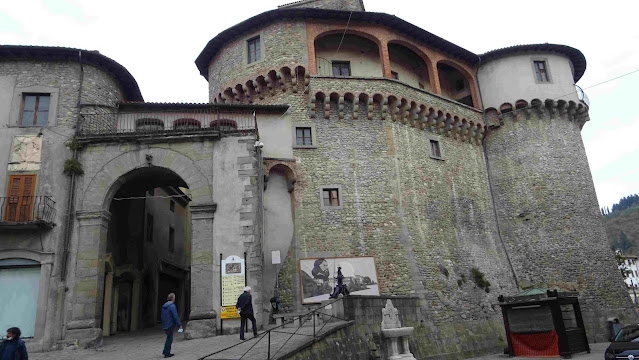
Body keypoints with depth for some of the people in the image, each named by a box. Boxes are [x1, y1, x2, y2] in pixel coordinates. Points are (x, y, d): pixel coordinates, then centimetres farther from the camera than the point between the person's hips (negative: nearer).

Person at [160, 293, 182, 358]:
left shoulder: (164, 306, 9)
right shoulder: (172, 306, -17)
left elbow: (162, 316, 16)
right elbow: (175, 317, -20)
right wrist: (179, 325, -15)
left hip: (165, 325, 8)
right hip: (170, 325, -8)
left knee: (169, 338, 19)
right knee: (169, 339, 3)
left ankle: (166, 352, 22)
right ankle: (166, 353, 8)